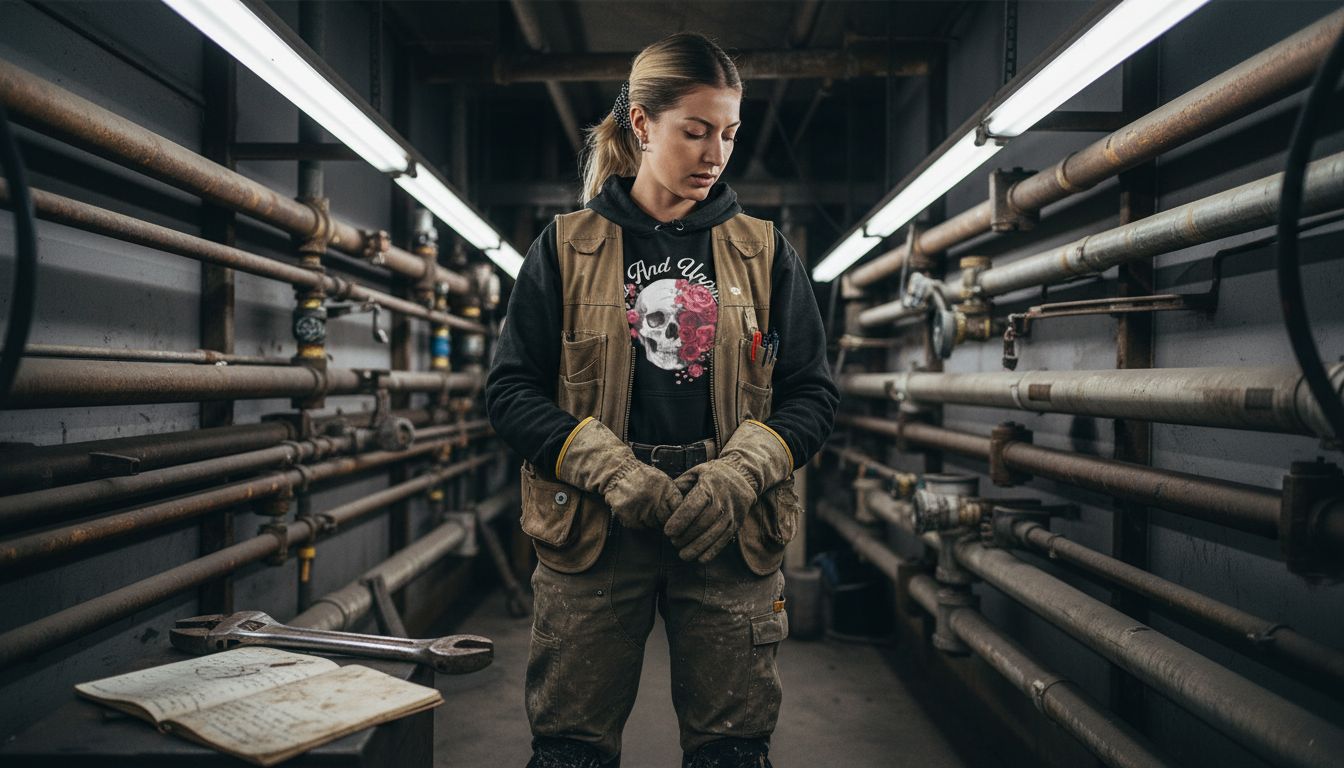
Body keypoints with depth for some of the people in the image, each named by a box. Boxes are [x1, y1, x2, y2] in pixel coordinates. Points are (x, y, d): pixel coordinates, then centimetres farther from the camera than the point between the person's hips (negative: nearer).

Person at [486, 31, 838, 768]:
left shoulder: (764, 253, 9)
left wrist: (736, 475, -11)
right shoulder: (567, 248, 6)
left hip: (729, 534, 1)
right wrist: (613, 473, -13)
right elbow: (510, 389, 2)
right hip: (591, 530, -1)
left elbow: (811, 392, 8)